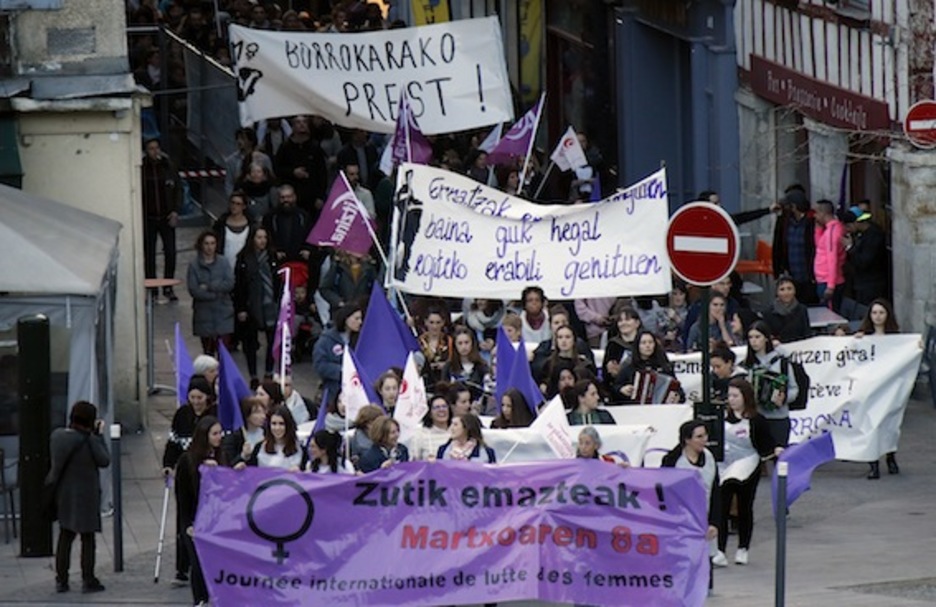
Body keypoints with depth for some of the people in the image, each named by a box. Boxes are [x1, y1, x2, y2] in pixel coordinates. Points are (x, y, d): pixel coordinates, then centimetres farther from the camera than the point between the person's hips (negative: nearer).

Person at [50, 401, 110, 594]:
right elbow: (104, 460, -10)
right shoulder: (89, 441, -20)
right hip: (85, 494, -5)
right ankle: (88, 580, 9)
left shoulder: (56, 435, -3)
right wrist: (99, 435, -3)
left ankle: (61, 580, 16)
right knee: (87, 538, 6)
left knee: (65, 536, 14)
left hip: (62, 493, 5)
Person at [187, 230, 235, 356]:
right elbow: (194, 290, -11)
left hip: (223, 313, 0)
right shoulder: (194, 266, -2)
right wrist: (216, 294, -13)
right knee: (208, 352, 8)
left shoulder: (223, 264, 3)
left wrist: (208, 287, -13)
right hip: (204, 314, 0)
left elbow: (230, 284, -9)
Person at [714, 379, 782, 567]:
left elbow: (766, 445, -6)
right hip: (723, 468, 2)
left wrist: (776, 450, -22)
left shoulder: (756, 420, -7)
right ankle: (720, 553, -6)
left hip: (746, 469, -2)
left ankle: (742, 550, 24)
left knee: (745, 510, 10)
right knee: (721, 509, -5)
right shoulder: (722, 417, 1)